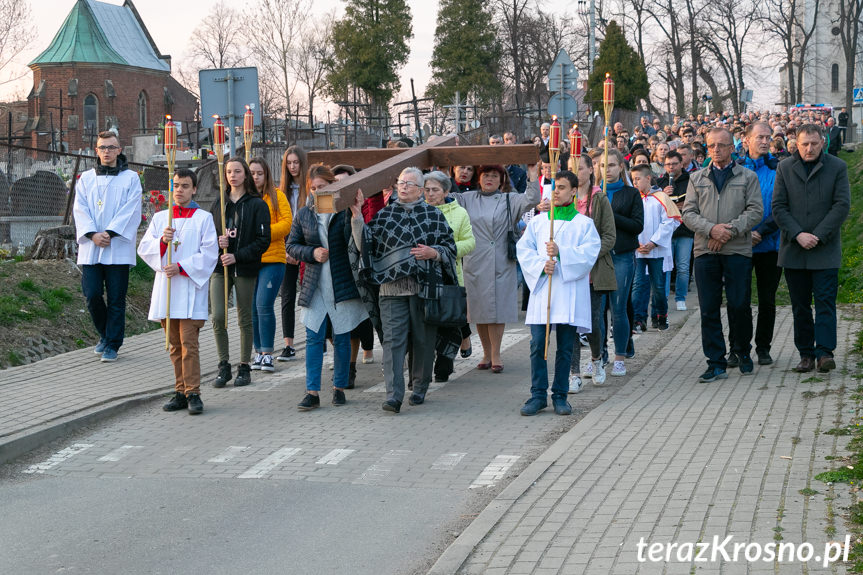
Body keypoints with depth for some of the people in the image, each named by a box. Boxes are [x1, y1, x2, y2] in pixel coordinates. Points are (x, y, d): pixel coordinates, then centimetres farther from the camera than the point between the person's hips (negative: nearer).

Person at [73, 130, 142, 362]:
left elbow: (130, 211, -4)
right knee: (92, 295, -3)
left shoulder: (130, 178, 6)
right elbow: (80, 209, 5)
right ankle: (105, 335, 20)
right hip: (90, 247, 2)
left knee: (116, 298, -2)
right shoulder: (86, 178, 14)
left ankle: (113, 344, 7)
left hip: (118, 247, -2)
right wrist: (93, 234, -11)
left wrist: (109, 233, -14)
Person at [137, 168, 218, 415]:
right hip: (165, 285, 4)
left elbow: (209, 254, -5)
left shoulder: (204, 218, 2)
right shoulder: (159, 218, 14)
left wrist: (181, 267, -14)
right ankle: (180, 393, 12)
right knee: (175, 344, 7)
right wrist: (161, 241, -12)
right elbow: (144, 248, 7)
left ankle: (193, 393, -8)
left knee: (188, 343, -11)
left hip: (190, 287, -4)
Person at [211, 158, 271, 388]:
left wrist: (237, 256, -15)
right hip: (220, 267, 3)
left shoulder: (257, 205, -1)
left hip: (245, 269, -3)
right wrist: (217, 241, -5)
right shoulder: (219, 203, 11)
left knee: (245, 319, 3)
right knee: (218, 317, -6)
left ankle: (244, 367, 14)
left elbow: (263, 241, -6)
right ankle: (224, 367, 5)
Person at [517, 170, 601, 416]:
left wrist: (561, 254, -19)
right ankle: (538, 395, 4)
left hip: (569, 292, -1)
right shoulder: (537, 222, 13)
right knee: (538, 345, -4)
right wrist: (541, 265, -12)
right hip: (541, 289, 2)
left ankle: (560, 395, 11)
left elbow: (589, 253, -7)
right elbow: (523, 249, 5)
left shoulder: (583, 224, 6)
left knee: (565, 347, 1)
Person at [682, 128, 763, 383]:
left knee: (740, 305, -1)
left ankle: (742, 351, 23)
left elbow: (755, 210, -1)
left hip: (738, 250, -2)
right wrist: (711, 229, -11)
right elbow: (689, 213, 6)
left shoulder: (747, 177, 7)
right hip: (705, 250, 2)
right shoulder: (697, 178, 13)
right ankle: (716, 364, 6)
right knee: (709, 309, 0)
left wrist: (731, 229, -14)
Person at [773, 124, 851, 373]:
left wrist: (818, 236, -12)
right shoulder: (784, 168, 6)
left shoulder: (837, 167, 2)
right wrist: (798, 235, -11)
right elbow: (778, 207, 1)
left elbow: (842, 205, -4)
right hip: (794, 250, 2)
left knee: (825, 302, -7)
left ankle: (824, 352, -7)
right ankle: (806, 354, 12)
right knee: (800, 305, 6)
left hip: (825, 250, -2)